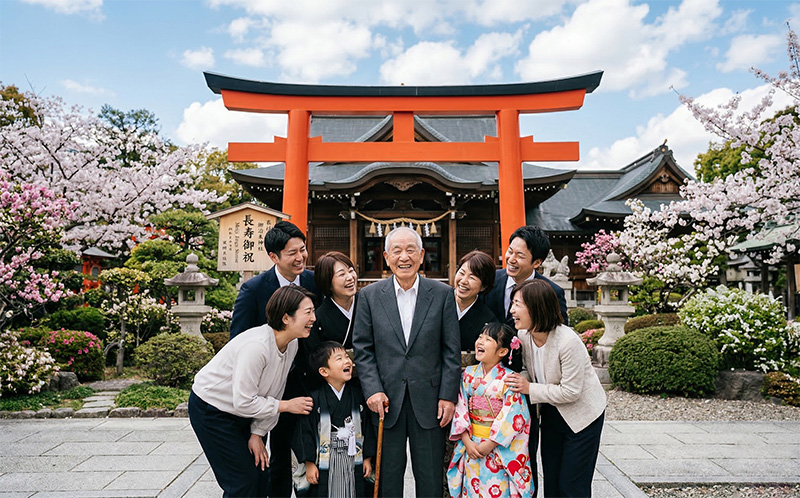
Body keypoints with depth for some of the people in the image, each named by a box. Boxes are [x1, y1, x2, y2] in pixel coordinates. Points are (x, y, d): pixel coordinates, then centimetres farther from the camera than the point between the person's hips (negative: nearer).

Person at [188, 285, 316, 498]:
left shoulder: (291, 344, -8)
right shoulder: (256, 346, -34)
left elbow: (272, 391, 0)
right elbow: (244, 402, -29)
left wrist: (257, 434, 0)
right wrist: (287, 405, -20)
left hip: (238, 414, 8)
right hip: (211, 410, -8)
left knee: (261, 479, 8)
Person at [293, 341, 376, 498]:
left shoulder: (359, 395, -2)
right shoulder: (314, 398, -9)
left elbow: (368, 427, 3)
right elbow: (305, 431, -6)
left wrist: (367, 458, 4)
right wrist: (309, 463, -6)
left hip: (354, 460, 2)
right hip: (325, 462, -2)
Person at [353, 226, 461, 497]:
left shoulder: (443, 294, -1)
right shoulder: (369, 295, 0)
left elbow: (451, 351, 0)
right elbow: (362, 349, 1)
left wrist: (448, 395, -4)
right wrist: (372, 390, -9)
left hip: (428, 400, 0)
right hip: (386, 399, 0)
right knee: (388, 473, 13)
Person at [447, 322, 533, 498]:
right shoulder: (469, 374, 0)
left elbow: (513, 417, -16)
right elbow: (461, 409, 0)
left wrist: (488, 445, -15)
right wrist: (467, 441, -9)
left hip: (498, 449, -4)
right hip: (471, 446, 4)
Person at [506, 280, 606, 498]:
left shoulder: (568, 341, -31)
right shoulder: (523, 335, -11)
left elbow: (570, 392, -25)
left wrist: (530, 389, -24)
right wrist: (519, 381, -15)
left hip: (582, 414, -6)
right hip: (552, 413, 6)